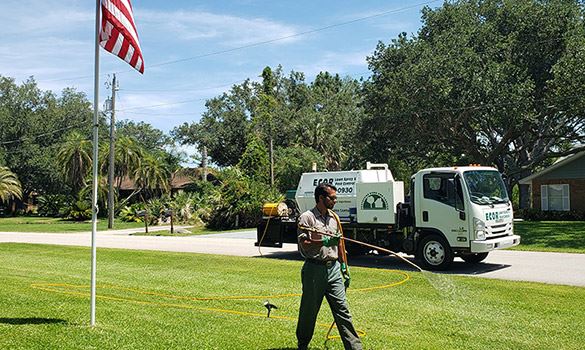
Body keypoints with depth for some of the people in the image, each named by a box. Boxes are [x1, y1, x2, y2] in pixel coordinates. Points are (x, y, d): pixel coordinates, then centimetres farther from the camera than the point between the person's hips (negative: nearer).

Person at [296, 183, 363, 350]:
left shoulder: (333, 217, 13)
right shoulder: (307, 217, -7)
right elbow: (303, 244, -14)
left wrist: (344, 266, 16)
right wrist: (325, 242, -25)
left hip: (333, 268, 5)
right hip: (314, 269, -5)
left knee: (342, 309, 2)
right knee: (309, 310, 7)